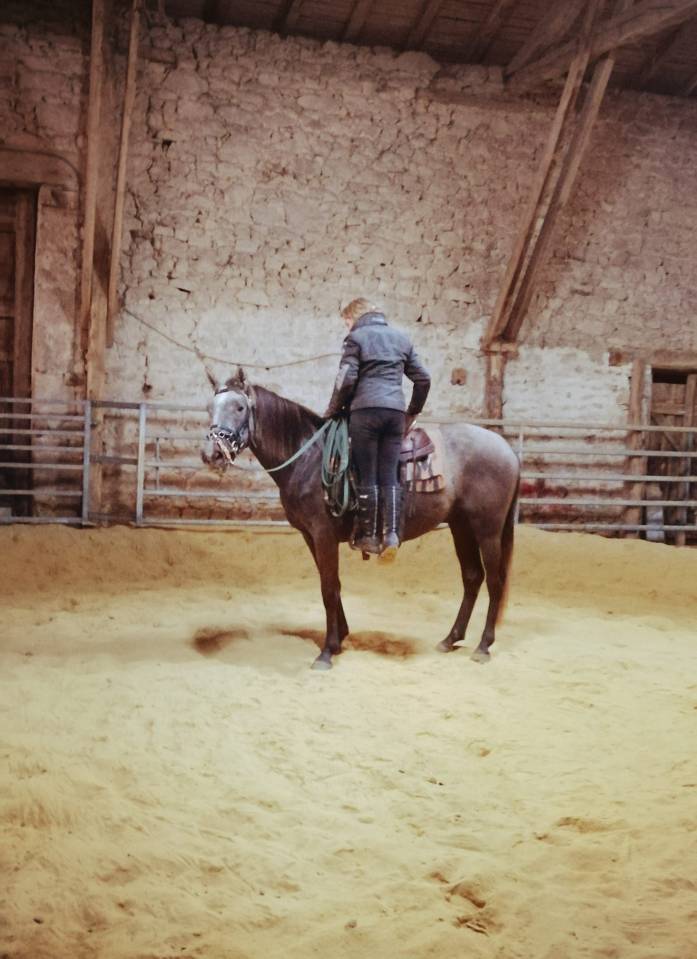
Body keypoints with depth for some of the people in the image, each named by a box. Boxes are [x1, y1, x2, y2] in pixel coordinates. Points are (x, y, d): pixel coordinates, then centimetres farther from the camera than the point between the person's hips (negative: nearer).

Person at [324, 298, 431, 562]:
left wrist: (333, 410, 5)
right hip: (396, 412, 5)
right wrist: (413, 412, 26)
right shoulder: (402, 338, 20)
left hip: (365, 410, -5)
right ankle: (391, 533, -5)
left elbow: (347, 379, -8)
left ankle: (368, 535, 2)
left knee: (367, 476, -1)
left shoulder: (356, 337, 2)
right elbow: (423, 379, 18)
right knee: (390, 475, 4)